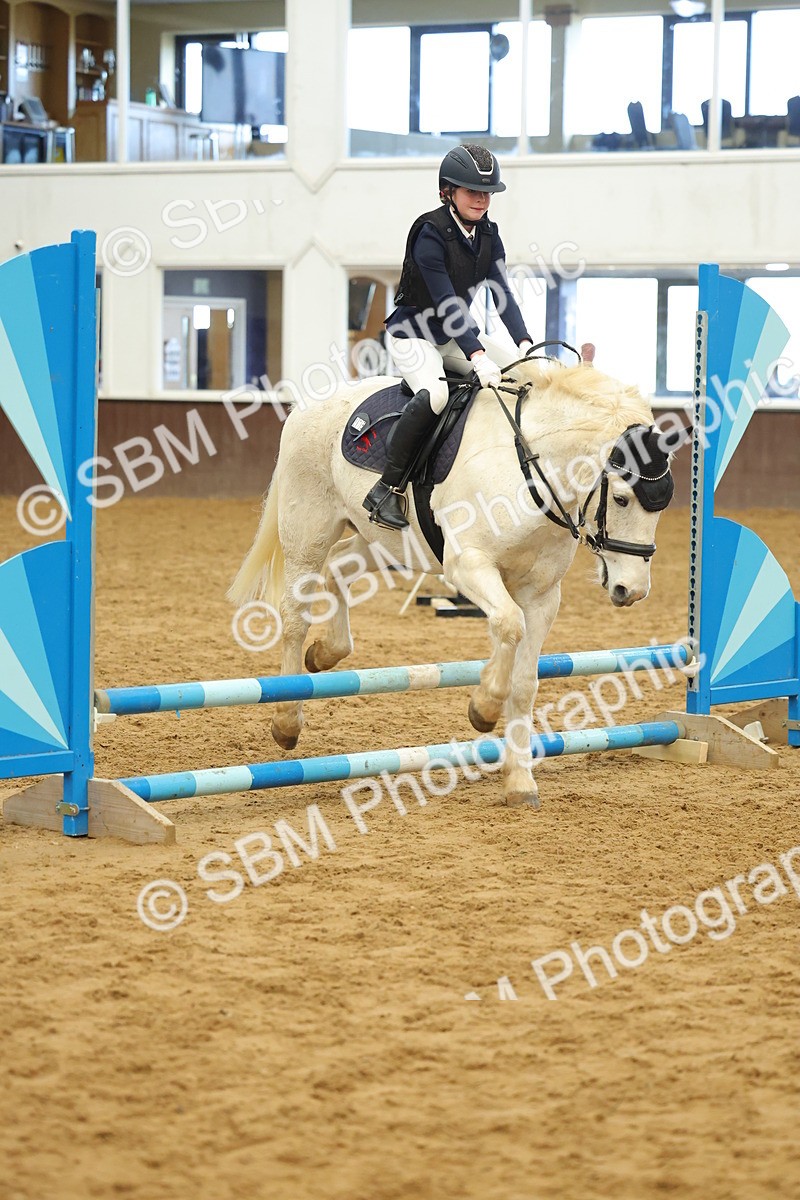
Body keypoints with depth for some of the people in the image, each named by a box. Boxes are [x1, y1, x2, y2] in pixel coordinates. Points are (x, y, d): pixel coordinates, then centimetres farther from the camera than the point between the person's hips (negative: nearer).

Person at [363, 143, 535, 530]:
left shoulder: (487, 234, 2)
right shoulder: (430, 233, -20)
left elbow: (502, 295, -4)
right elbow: (445, 302, -27)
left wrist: (524, 344, -21)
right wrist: (477, 356, -37)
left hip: (456, 333, 8)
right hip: (413, 334, -8)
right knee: (434, 394, -35)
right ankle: (386, 488, -29)